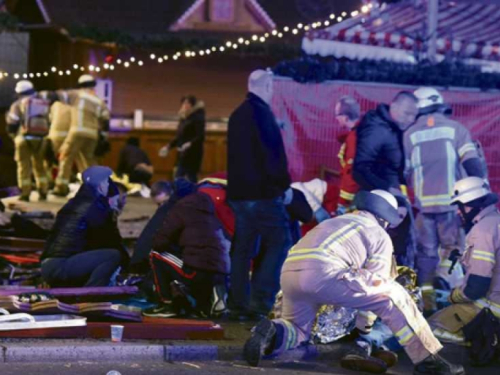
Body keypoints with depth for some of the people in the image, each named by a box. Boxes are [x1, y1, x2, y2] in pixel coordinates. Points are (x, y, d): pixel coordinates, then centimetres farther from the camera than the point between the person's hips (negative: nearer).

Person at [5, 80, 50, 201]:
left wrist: (14, 135, 14)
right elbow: (50, 122, 13)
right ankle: (43, 192, 12)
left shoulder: (18, 104, 3)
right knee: (39, 165, 16)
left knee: (24, 166, 2)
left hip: (25, 138, -4)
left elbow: (11, 123, -2)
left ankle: (25, 193, -2)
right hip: (40, 138, 4)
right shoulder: (45, 104, 16)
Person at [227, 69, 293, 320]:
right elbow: (273, 153, -17)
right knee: (279, 243, -4)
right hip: (262, 192, -9)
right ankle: (260, 301, -10)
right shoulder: (261, 112, -12)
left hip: (238, 191, 9)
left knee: (242, 247, 9)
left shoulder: (237, 114, 17)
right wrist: (284, 185, -9)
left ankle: (238, 304, 8)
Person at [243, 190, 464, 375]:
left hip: (289, 270, 6)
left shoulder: (335, 222, 37)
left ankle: (271, 334, -7)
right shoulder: (380, 235, 18)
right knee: (393, 297, 7)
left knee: (297, 329, 27)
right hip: (324, 271, -6)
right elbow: (375, 285, 17)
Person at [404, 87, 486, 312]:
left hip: (423, 202, 2)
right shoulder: (455, 129, 0)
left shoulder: (410, 135, 5)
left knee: (426, 251, 11)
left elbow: (402, 171, 8)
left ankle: (427, 299, 9)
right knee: (453, 250, 7)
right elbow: (472, 164, -7)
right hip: (451, 200, -2)